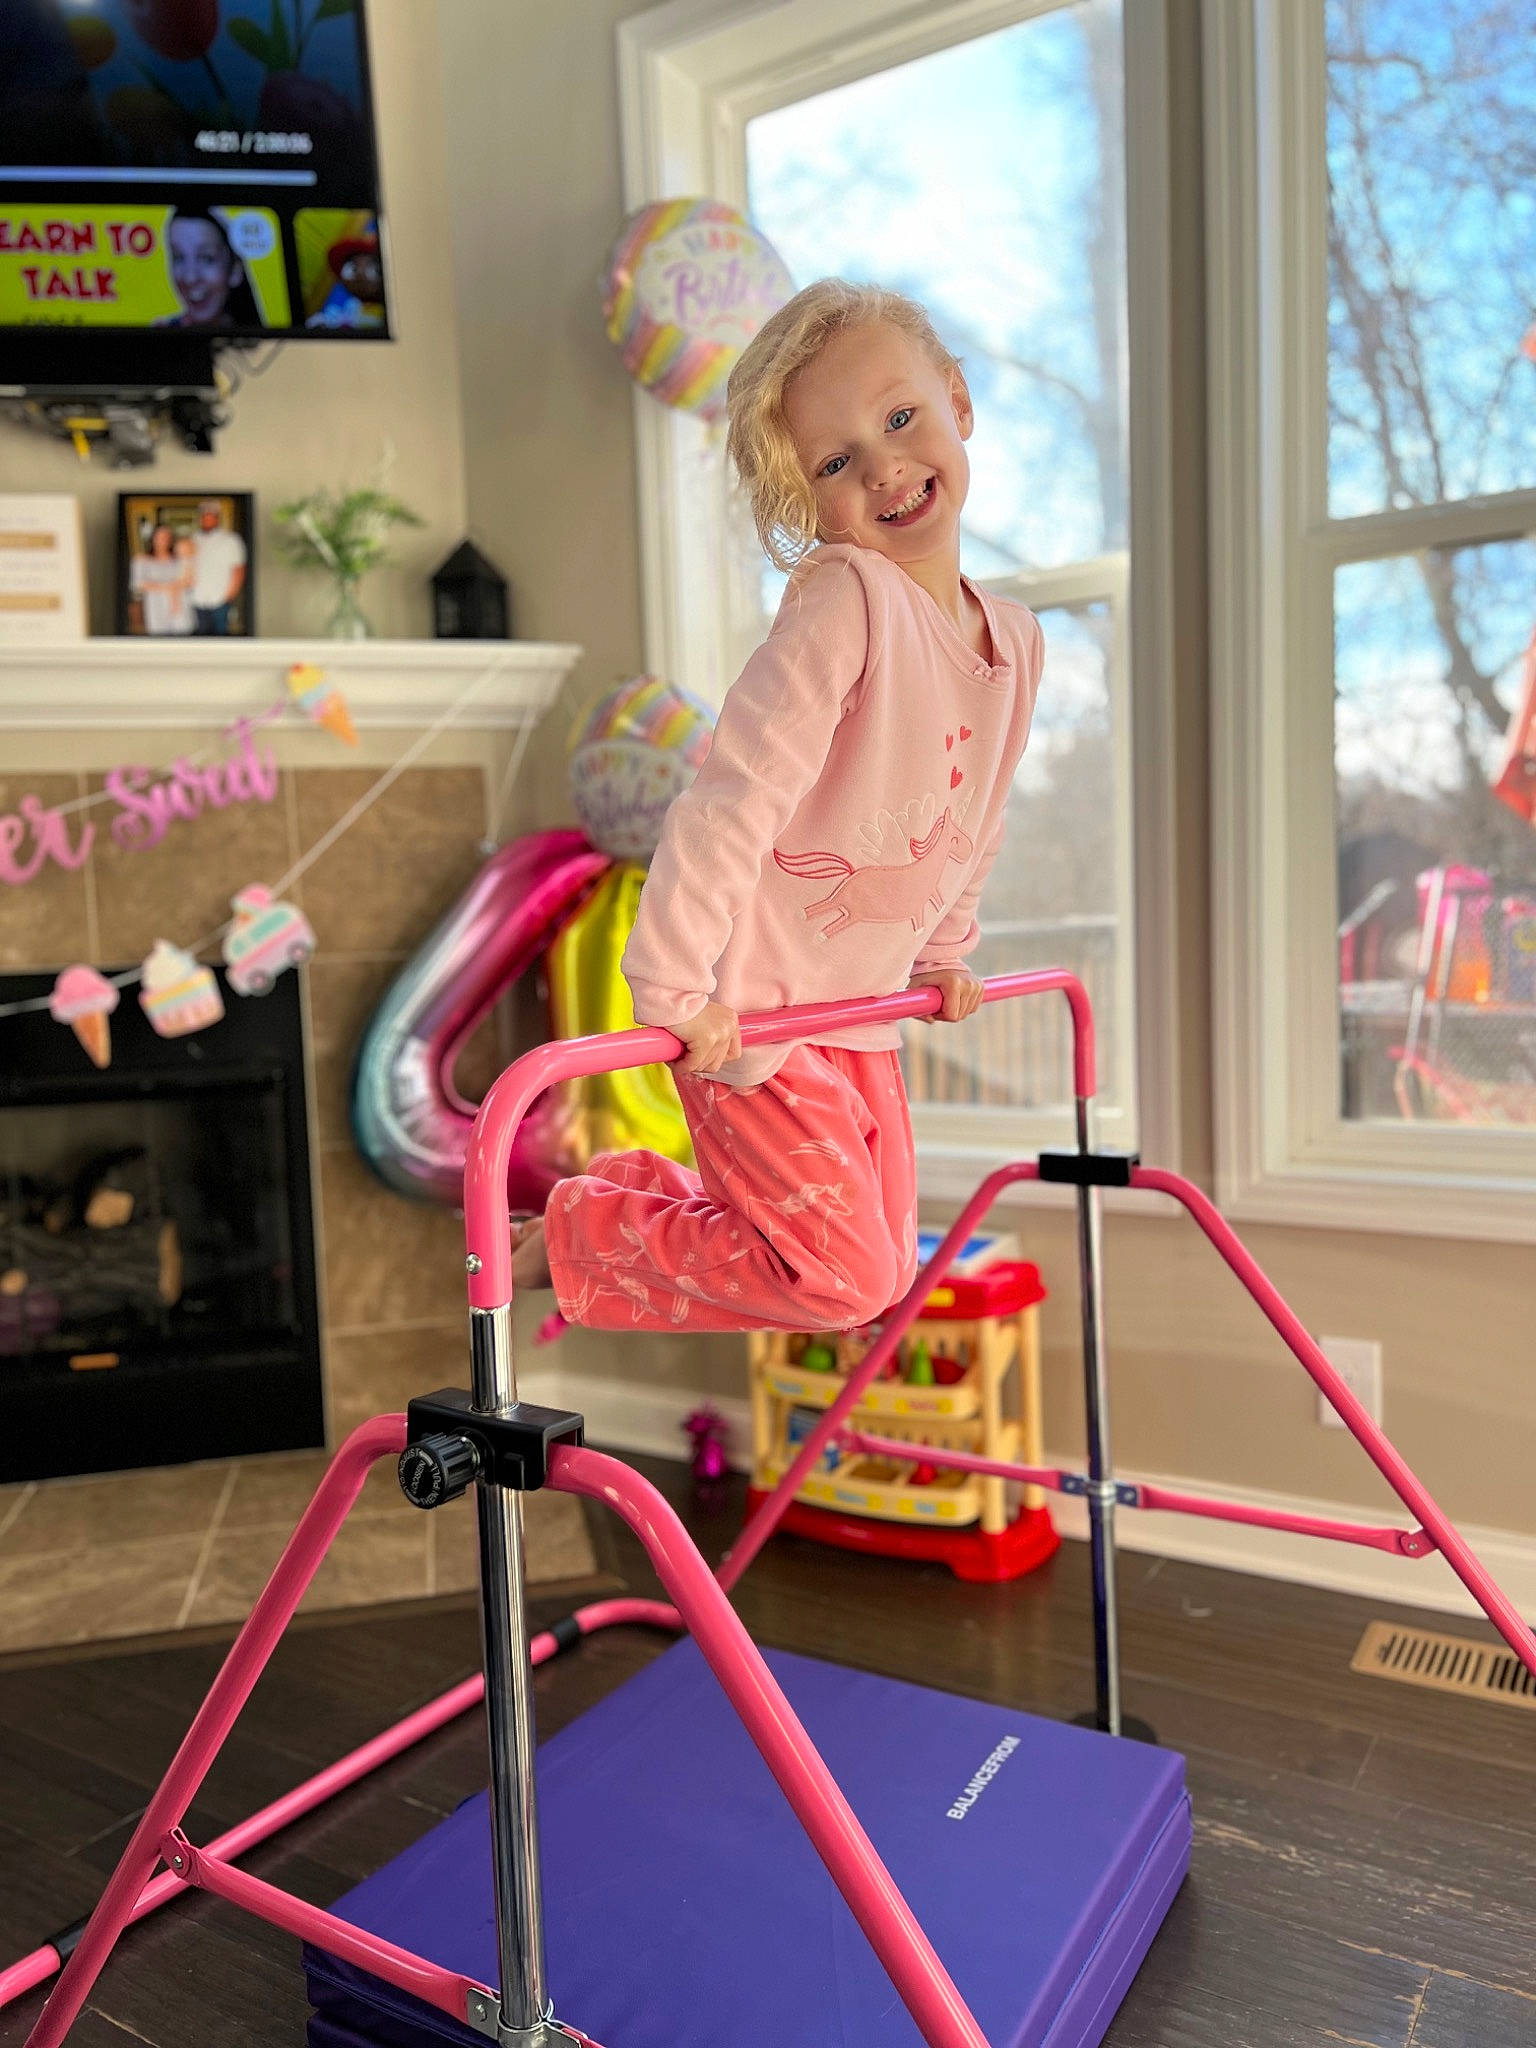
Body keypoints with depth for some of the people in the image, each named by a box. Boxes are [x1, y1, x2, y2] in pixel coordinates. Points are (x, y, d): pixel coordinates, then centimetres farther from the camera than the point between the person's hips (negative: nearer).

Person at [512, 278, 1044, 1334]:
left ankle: (637, 1185, 34)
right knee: (839, 1277, -3)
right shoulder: (844, 598, -21)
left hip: (861, 1007, 8)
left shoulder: (1017, 639, 5)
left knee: (886, 1269, 19)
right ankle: (574, 1232, 13)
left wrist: (943, 953, 21)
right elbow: (740, 790, -27)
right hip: (750, 1007, -8)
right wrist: (674, 982, -30)